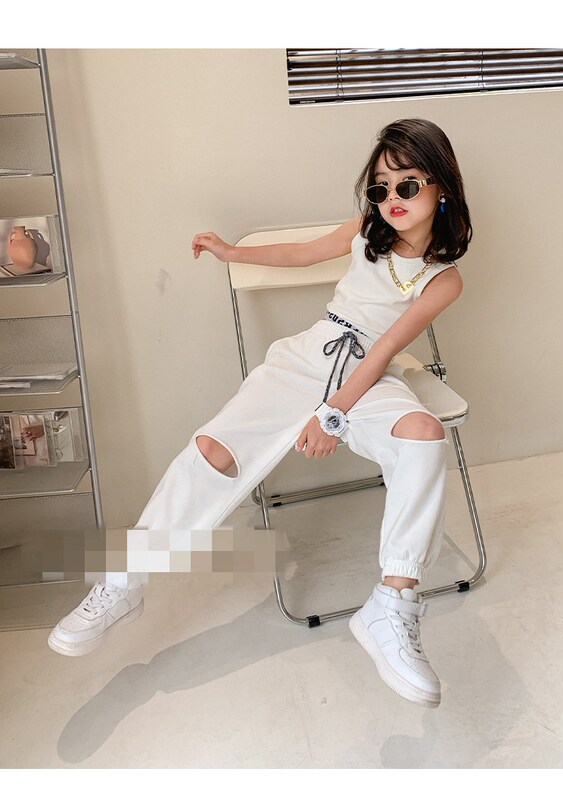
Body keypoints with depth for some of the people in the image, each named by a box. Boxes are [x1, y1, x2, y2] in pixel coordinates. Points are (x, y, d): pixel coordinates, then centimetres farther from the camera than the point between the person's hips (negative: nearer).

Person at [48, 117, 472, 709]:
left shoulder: (444, 278, 0)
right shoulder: (367, 230, 10)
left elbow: (384, 350, -10)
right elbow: (304, 253, 26)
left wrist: (334, 414, -18)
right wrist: (231, 252, 22)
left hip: (370, 381, -2)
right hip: (306, 356, 2)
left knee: (425, 433, -37)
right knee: (213, 446, -20)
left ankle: (390, 613, -34)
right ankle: (123, 584, -6)